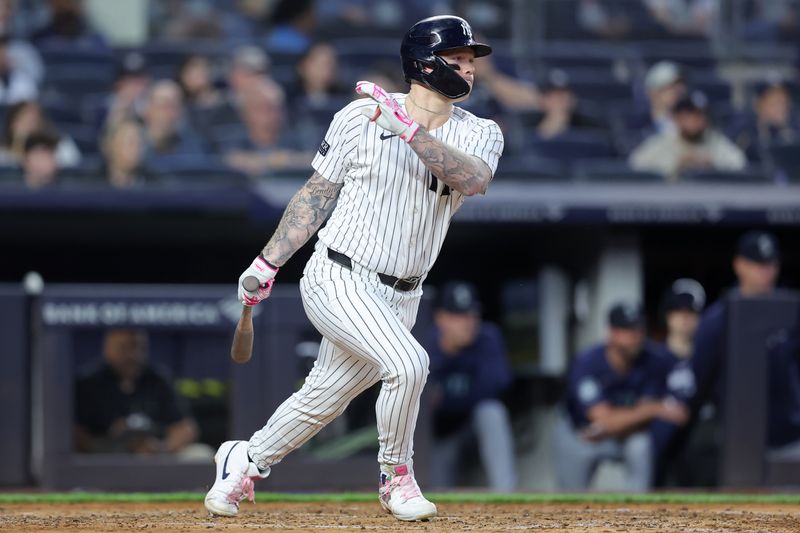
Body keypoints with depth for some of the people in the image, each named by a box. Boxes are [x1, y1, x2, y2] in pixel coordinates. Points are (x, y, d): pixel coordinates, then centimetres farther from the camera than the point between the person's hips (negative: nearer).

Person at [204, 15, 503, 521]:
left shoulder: (480, 134, 0)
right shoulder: (361, 117, -7)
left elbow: (473, 179, -23)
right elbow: (318, 193, 2)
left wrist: (409, 129, -32)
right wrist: (268, 264, 3)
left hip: (399, 297, 5)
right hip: (340, 282, -5)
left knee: (325, 399, 12)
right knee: (408, 362, -25)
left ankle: (247, 461, 37)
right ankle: (397, 479, -4)